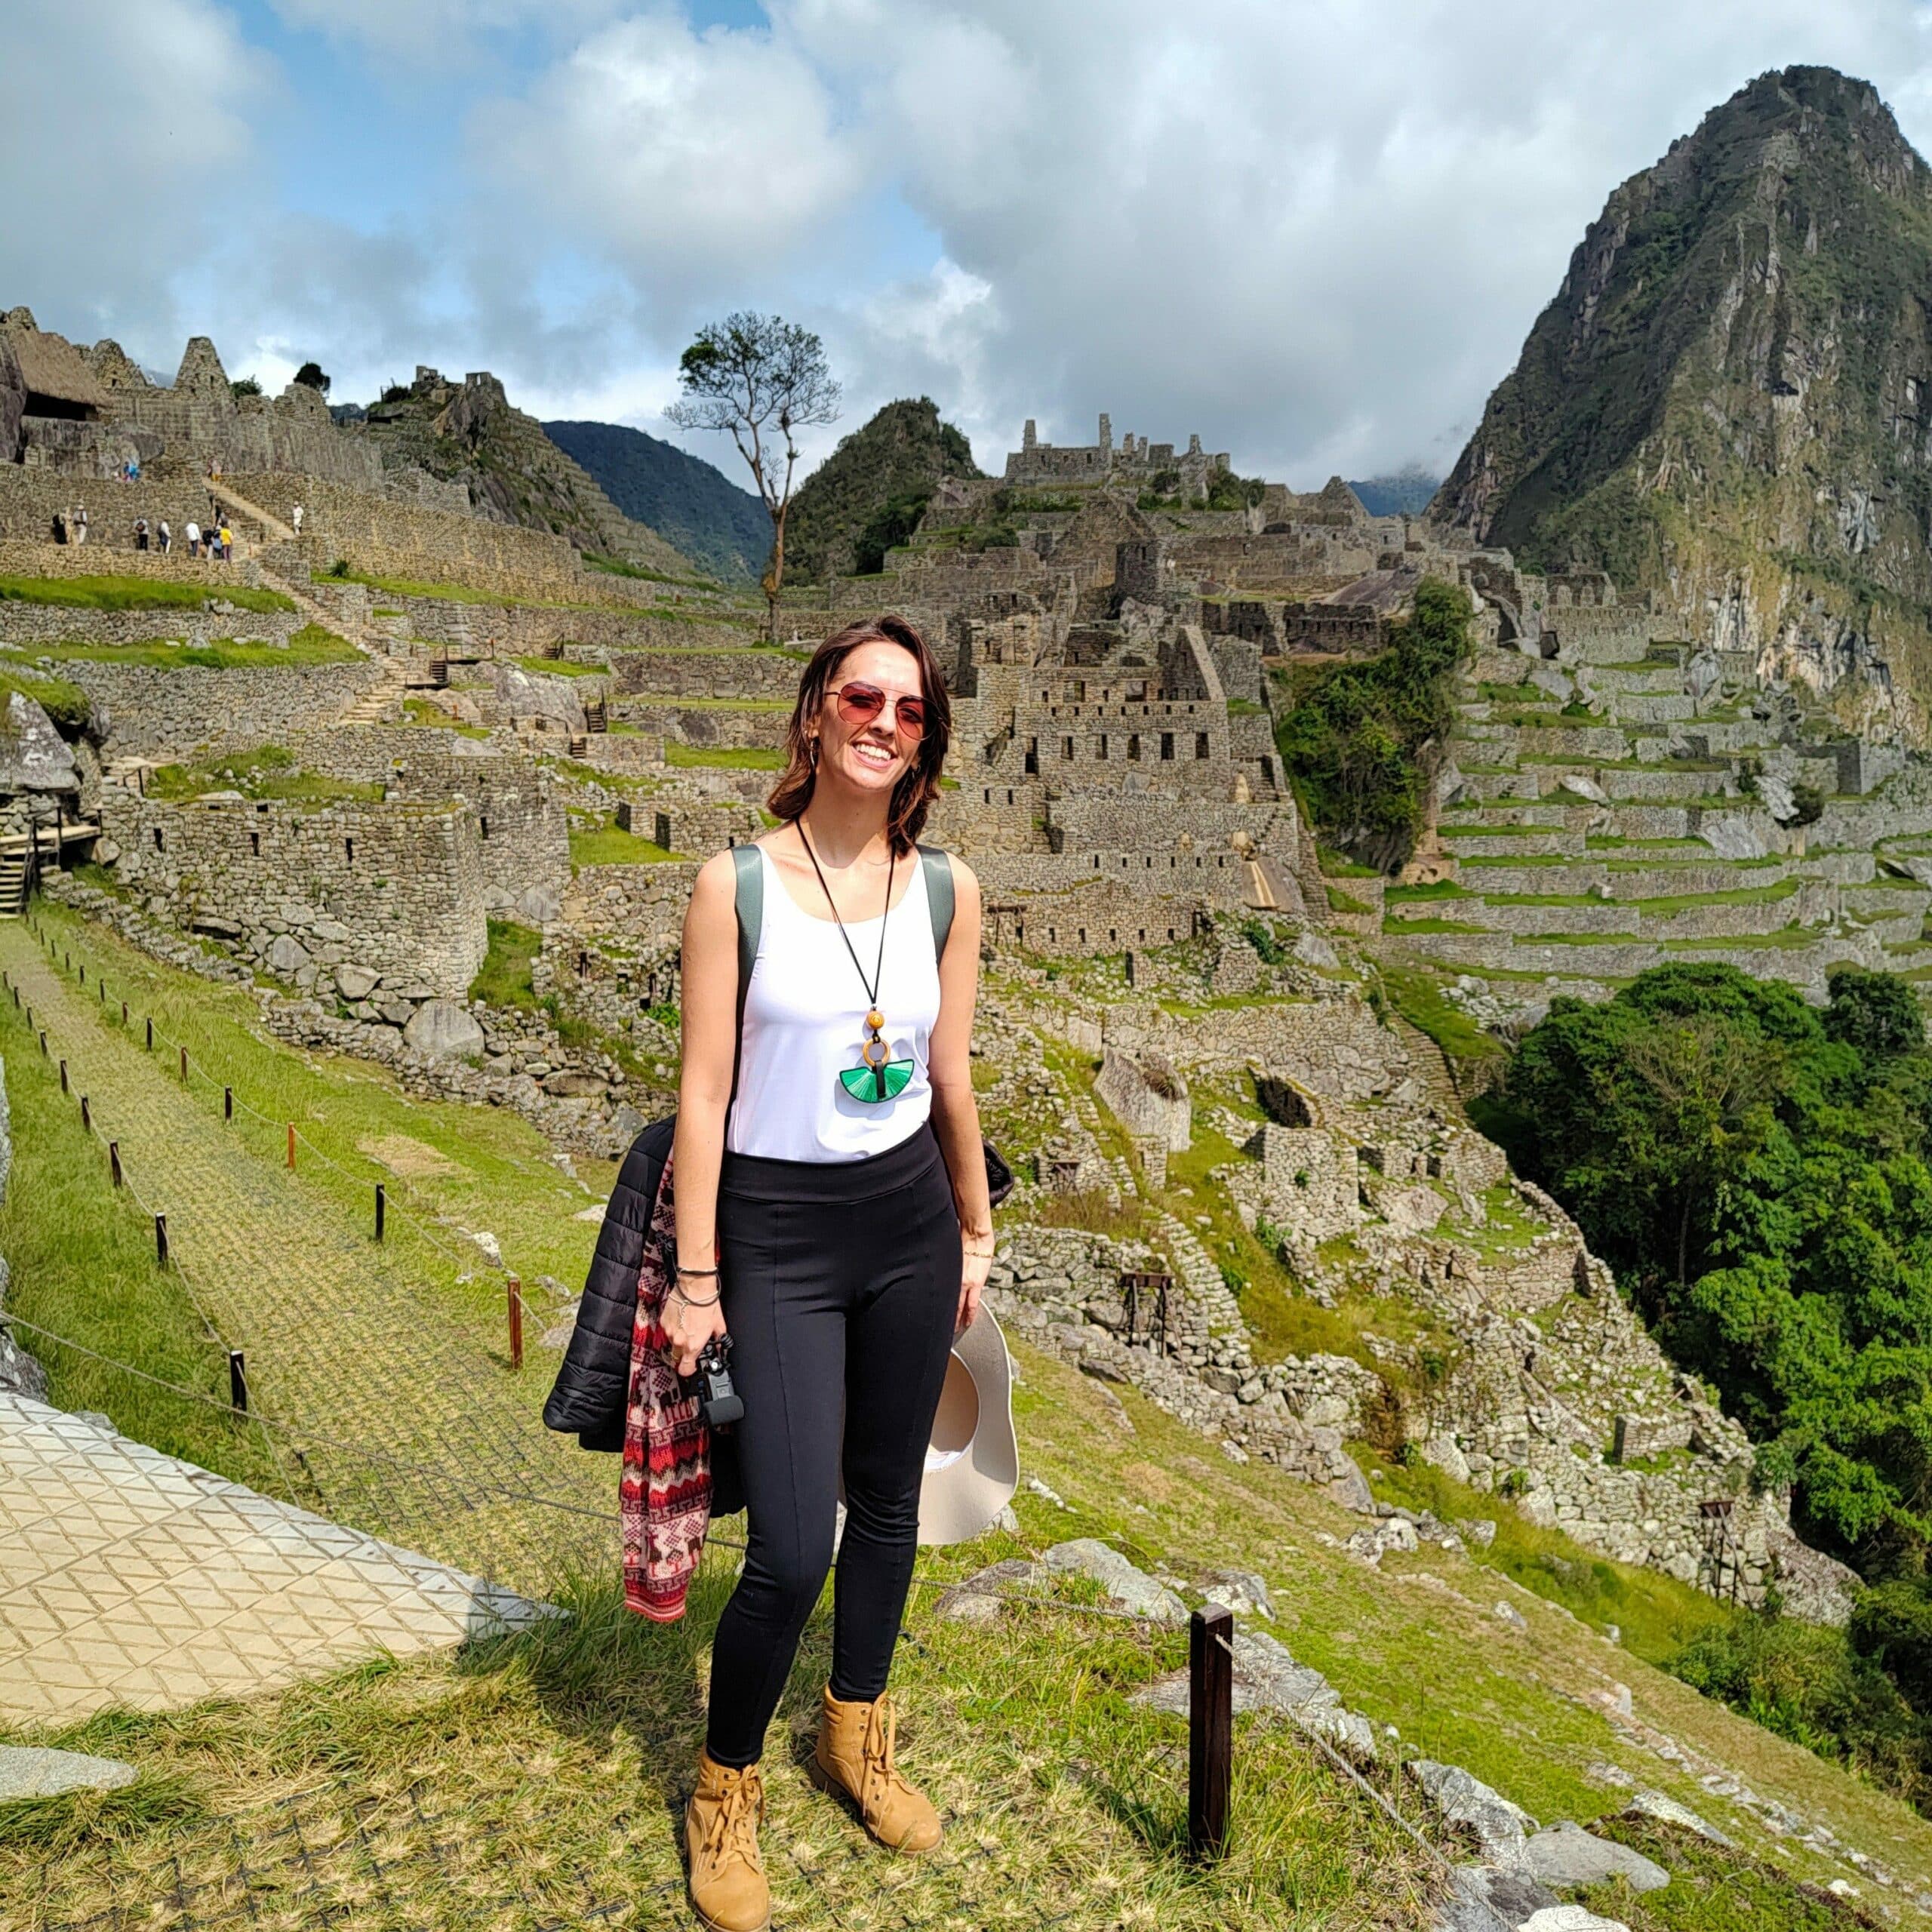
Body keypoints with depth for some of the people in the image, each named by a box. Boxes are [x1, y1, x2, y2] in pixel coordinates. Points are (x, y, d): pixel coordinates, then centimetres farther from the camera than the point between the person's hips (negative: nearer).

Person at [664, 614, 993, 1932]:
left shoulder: (946, 889, 0)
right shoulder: (736, 885, -10)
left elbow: (952, 1080, 9)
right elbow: (704, 1092, -8)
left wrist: (976, 1234, 15)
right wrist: (698, 1281, -8)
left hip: (909, 1221, 4)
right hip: (778, 1230, -4)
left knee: (888, 1500, 17)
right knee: (792, 1549, -4)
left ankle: (857, 1737, 43)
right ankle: (726, 1786, 26)